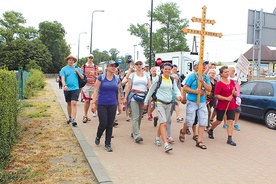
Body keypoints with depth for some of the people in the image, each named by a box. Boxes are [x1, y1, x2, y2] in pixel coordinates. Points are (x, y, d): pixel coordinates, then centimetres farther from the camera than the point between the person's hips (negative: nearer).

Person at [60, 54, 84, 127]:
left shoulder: (77, 68, 7)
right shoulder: (64, 69, 3)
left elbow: (82, 77, 8)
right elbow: (62, 78, -6)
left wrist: (77, 71, -8)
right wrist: (64, 85, -24)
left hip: (75, 88, -1)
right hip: (67, 89, 1)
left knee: (74, 103, -13)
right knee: (69, 103, 14)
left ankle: (73, 119, -16)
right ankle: (70, 117, 31)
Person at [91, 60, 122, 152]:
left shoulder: (117, 80, 8)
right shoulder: (101, 78, -2)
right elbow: (96, 91, -3)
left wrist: (119, 105, 13)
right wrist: (93, 103, -9)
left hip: (112, 105, 3)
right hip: (102, 104, -3)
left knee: (110, 125, 5)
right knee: (103, 124, -4)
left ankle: (108, 144, 18)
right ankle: (98, 137, 27)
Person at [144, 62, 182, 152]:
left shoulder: (172, 80, 10)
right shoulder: (158, 79, -4)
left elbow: (176, 89, 3)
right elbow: (151, 90, 2)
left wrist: (178, 95, -20)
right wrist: (146, 101, 5)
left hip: (169, 104, 5)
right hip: (160, 103, -5)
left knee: (163, 123, 15)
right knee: (163, 123, -14)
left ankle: (157, 138, 35)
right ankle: (166, 145, -18)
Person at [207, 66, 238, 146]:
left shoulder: (232, 82, 6)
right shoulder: (219, 83, -13)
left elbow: (234, 92, 19)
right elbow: (216, 95, -16)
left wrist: (234, 92, -5)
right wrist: (227, 98, -21)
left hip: (231, 105, 5)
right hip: (221, 106, -5)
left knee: (230, 122, 0)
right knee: (219, 121, 10)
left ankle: (230, 139, 4)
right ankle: (210, 131, 37)